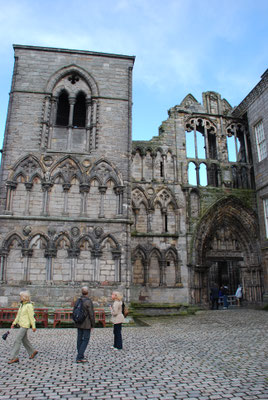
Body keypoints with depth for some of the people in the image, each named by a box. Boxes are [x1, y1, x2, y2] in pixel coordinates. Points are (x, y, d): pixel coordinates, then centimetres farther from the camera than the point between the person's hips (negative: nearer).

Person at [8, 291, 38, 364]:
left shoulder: (29, 305, -17)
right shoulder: (22, 304, 12)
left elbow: (31, 316, -17)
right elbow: (19, 315, 17)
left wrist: (33, 326, -15)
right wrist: (14, 323, 12)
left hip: (25, 325, -10)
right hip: (21, 324, 10)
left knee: (17, 340, -10)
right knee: (24, 340, 15)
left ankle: (14, 357, -3)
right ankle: (32, 352, 29)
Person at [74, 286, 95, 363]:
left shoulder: (77, 301, 2)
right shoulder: (88, 301, -18)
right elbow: (91, 314, -16)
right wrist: (93, 325, -6)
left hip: (79, 324, 7)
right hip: (86, 325, -7)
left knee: (80, 339, 12)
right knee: (85, 340, 0)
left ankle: (80, 356, 21)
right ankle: (79, 357, -3)